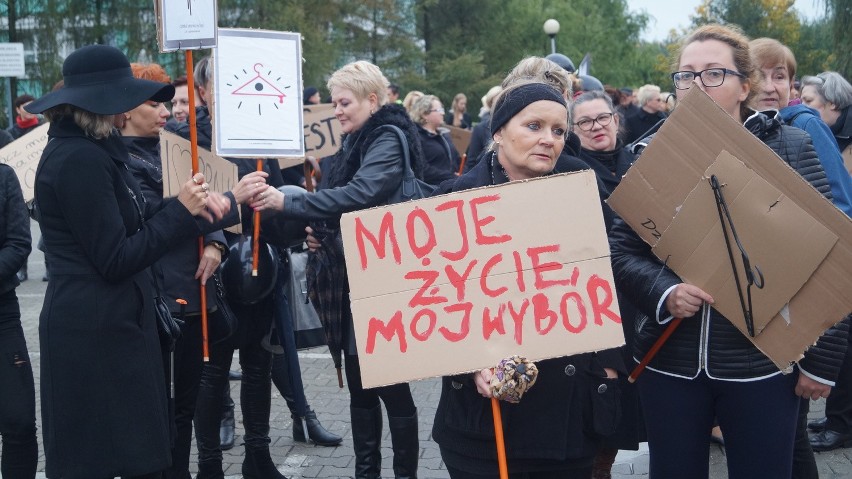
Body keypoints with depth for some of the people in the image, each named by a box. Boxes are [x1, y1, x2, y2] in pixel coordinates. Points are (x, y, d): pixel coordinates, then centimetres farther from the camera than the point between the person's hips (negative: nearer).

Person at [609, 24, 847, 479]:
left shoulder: (790, 149, -2)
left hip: (761, 362, -1)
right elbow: (620, 250, 1)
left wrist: (822, 360, -4)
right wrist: (662, 291, -19)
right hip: (669, 362, 2)